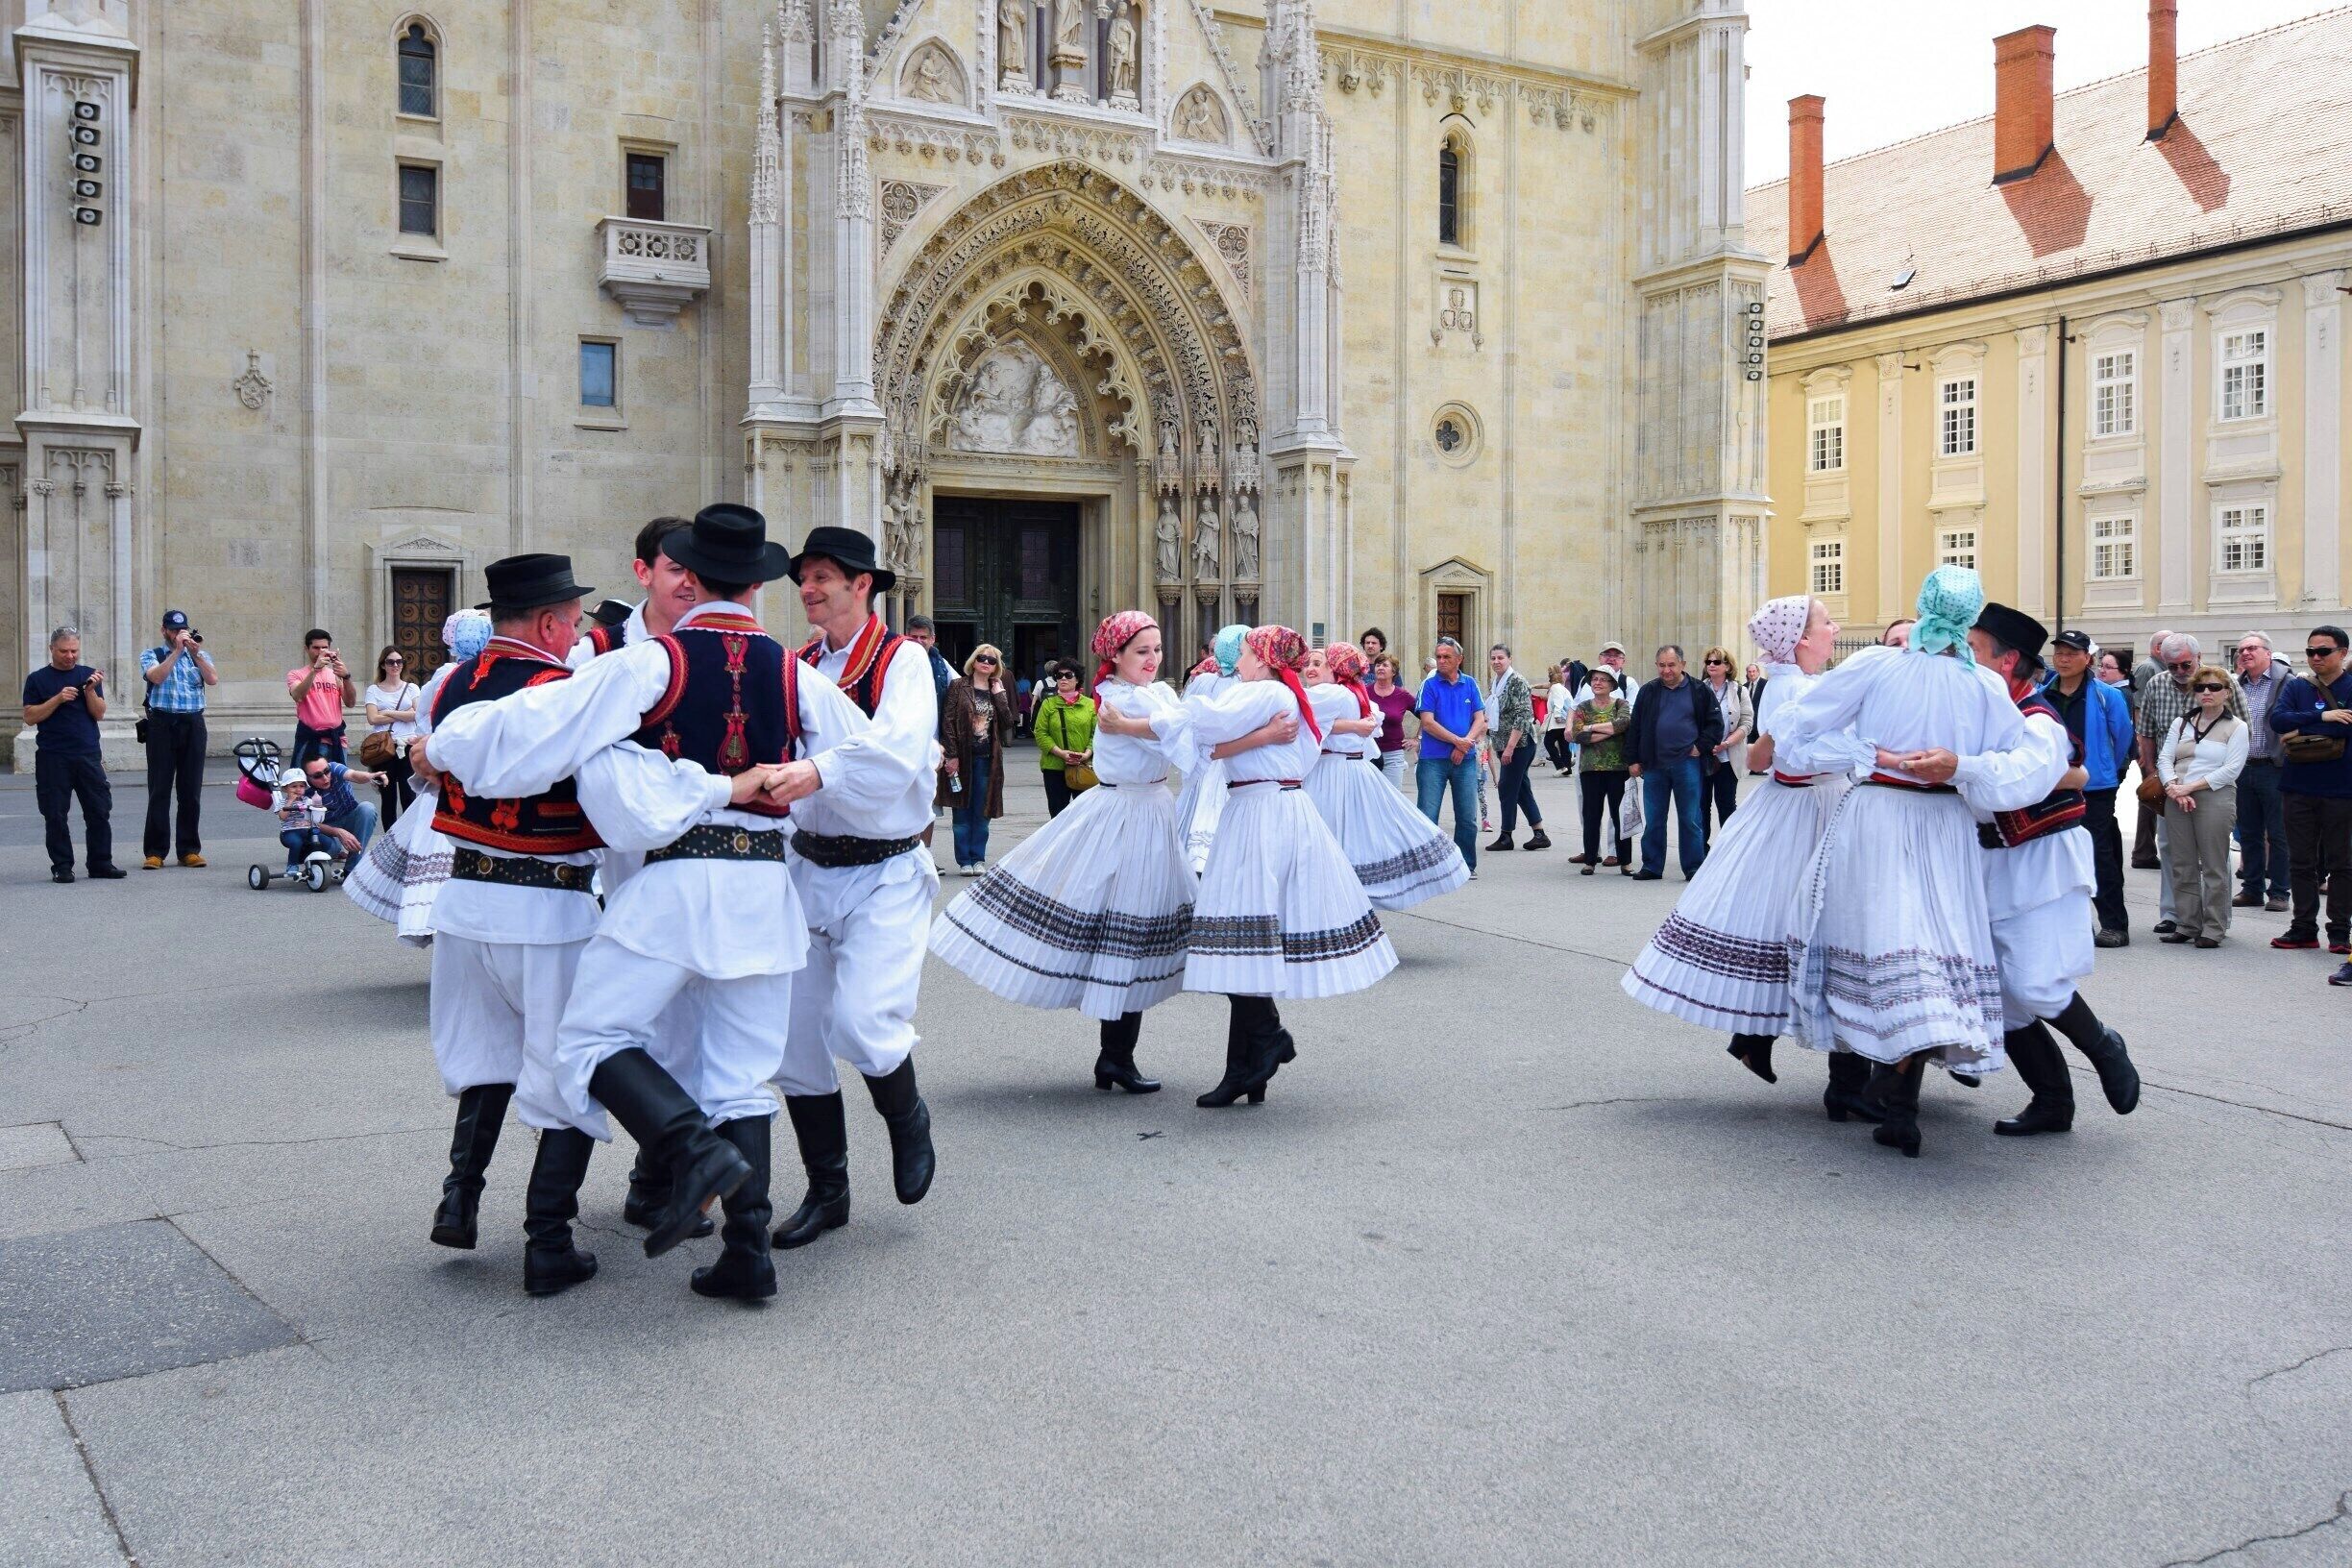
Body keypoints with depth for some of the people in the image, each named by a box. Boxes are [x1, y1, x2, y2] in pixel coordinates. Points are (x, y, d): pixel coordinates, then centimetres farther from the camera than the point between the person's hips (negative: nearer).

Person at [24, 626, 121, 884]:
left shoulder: (88, 675, 10)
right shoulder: (38, 679, 5)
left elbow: (99, 714, 5)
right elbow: (30, 717, -2)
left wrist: (90, 691, -11)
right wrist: (58, 699, -13)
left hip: (88, 756, 2)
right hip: (52, 758, -2)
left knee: (100, 811, 0)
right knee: (56, 816, 1)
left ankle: (100, 863, 9)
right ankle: (62, 867, 9)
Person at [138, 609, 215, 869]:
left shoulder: (201, 656, 15)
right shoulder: (151, 655, 10)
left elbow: (213, 679, -4)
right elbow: (156, 676, -11)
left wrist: (195, 652, -12)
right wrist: (177, 650, -14)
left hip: (193, 724, 2)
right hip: (162, 724, -2)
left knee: (191, 789, 3)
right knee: (159, 790, -3)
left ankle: (189, 850, 9)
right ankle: (156, 852, -1)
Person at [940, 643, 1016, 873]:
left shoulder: (997, 691, 12)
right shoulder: (959, 687, 0)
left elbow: (1007, 723, 1)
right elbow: (947, 721, -6)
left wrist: (999, 695, -4)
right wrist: (952, 755, -12)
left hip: (987, 758, 3)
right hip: (962, 757, -3)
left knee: (982, 812, 6)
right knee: (962, 812, 2)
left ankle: (978, 858, 14)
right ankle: (964, 860, 9)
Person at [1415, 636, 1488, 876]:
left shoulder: (1470, 684, 8)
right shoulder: (1430, 685, -2)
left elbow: (1480, 719, 4)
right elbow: (1427, 722, -9)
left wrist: (1465, 744, -12)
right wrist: (1457, 740, -13)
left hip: (1465, 759, 3)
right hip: (1434, 759, -3)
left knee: (1468, 818, 6)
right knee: (1427, 816, -4)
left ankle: (1467, 864, 18)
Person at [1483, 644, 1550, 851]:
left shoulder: (1517, 681, -12)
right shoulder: (1494, 684, 13)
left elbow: (1523, 716, -19)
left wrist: (1510, 746, -22)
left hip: (1519, 744, -9)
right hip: (1503, 745, 9)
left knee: (1507, 788, -5)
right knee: (1521, 789, 10)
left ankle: (1506, 836, 4)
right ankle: (1539, 834, 14)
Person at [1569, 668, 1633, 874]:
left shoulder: (1621, 704, 6)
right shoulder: (1583, 708, 8)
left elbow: (1625, 722, -16)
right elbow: (1578, 735, -7)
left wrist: (1593, 727, -12)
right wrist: (1610, 730, -10)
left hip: (1618, 768, -1)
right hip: (1590, 769, 1)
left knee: (1619, 815, 0)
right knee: (1591, 815, 3)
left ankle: (1625, 861, 8)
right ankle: (1590, 859, 11)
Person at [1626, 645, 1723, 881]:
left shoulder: (1700, 691, 1)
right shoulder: (1648, 692, 8)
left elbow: (1715, 723, 4)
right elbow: (1635, 727, 9)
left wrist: (1701, 747, -5)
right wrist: (1634, 760, 5)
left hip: (1687, 764, -2)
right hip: (1654, 765, 3)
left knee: (1690, 819, 2)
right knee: (1653, 820, 7)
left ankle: (1694, 868, 9)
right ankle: (1652, 867, 15)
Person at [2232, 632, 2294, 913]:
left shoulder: (2286, 681, -7)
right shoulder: (2237, 684, 11)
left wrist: (2288, 764, -15)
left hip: (2273, 769, -6)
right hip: (2243, 770, 6)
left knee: (2278, 834, 1)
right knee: (2249, 834, 12)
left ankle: (2279, 893, 8)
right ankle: (2252, 890, 20)